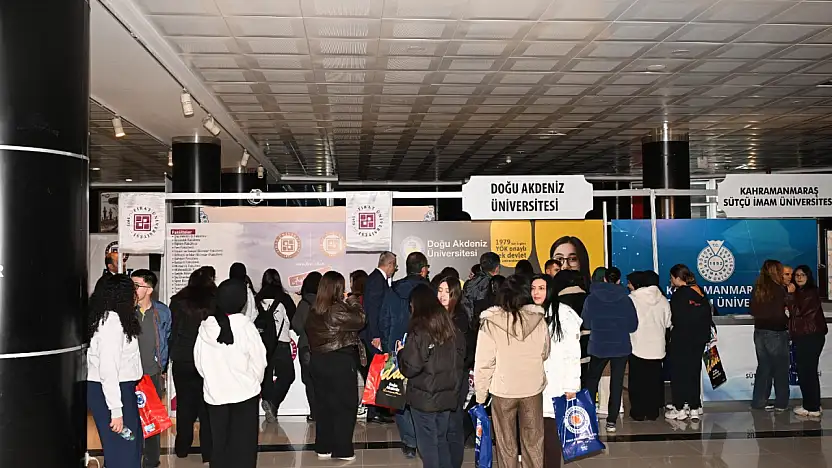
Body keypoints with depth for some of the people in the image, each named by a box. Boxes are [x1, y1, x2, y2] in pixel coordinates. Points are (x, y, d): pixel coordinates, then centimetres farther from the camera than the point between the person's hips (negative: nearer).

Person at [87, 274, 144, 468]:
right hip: (110, 393, -10)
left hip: (120, 389, 10)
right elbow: (108, 369, -23)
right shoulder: (111, 321, -18)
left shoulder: (113, 318, 11)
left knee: (133, 441, 17)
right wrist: (116, 411, -22)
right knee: (122, 450, -1)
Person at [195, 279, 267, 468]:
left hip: (215, 393, 4)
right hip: (244, 393, -4)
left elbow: (199, 362, 3)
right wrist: (255, 381, 10)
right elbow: (259, 362, -9)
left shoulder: (205, 327, -4)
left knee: (219, 443, 15)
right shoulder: (245, 326, -15)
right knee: (243, 445, 6)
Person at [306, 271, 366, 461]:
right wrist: (353, 302, 2)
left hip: (319, 362, 7)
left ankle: (323, 447, 19)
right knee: (345, 405, 4)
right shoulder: (338, 309, -18)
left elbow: (309, 333, 11)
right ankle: (342, 450, 6)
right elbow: (359, 320, -11)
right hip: (341, 362, -7)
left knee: (324, 404, 13)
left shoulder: (313, 311, 5)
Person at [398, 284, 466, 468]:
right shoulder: (451, 327, 1)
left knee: (428, 443, 6)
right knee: (442, 440, 18)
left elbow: (410, 368, -20)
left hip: (424, 398, -6)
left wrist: (401, 352, -3)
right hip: (449, 395, 6)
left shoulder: (419, 331, -18)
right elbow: (460, 358, 9)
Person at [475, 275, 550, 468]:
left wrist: (480, 393, -2)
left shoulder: (490, 323, -15)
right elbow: (545, 354, 6)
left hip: (503, 389, -2)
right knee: (534, 441, 16)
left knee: (507, 444, 12)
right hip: (533, 388, 2)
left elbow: (483, 363, -12)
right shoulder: (539, 319, -9)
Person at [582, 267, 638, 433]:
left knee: (592, 380, 18)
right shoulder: (626, 300, -9)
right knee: (616, 384, 8)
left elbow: (586, 323, 2)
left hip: (598, 347, 1)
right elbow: (633, 326, -2)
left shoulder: (591, 299, -7)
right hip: (621, 348, 0)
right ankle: (611, 421, 8)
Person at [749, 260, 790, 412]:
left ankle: (759, 401, 15)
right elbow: (780, 313, -16)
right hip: (776, 332, -6)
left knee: (763, 367, 13)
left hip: (759, 331, 6)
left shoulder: (757, 289, 5)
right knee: (781, 368, 6)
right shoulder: (779, 289, -13)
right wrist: (787, 322, 1)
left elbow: (752, 311, 8)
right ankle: (781, 403, 11)